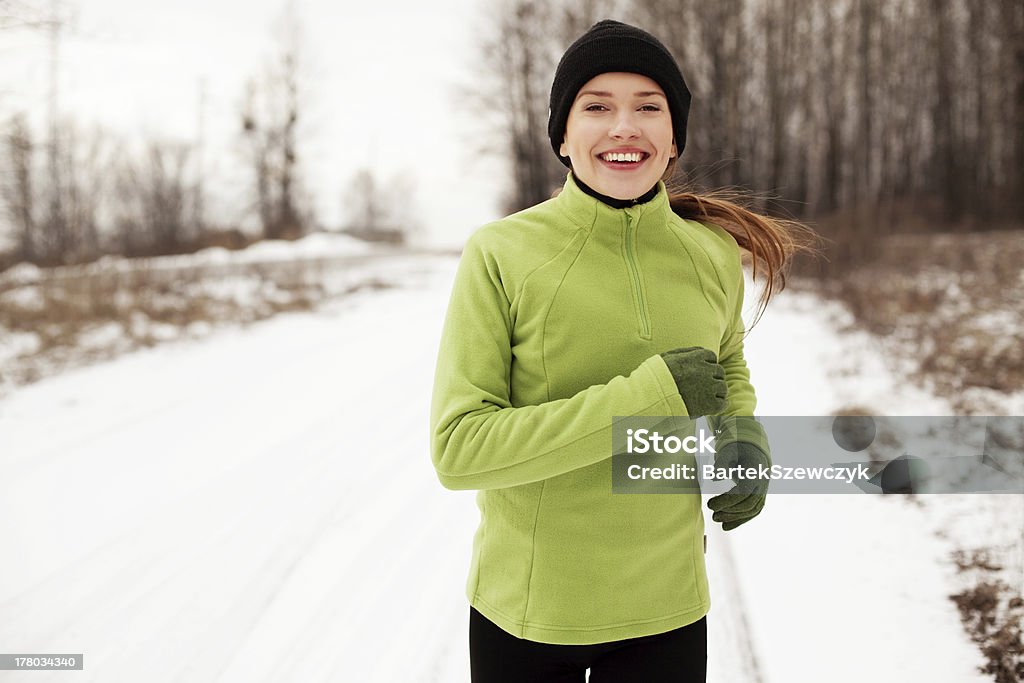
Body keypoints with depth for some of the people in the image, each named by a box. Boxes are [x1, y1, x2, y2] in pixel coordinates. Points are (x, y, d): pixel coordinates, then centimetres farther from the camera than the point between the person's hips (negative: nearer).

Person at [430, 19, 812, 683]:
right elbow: (459, 447, -19)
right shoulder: (500, 254, -14)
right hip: (524, 616, -2)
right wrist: (649, 397, -25)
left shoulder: (713, 255, -4)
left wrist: (746, 440, -4)